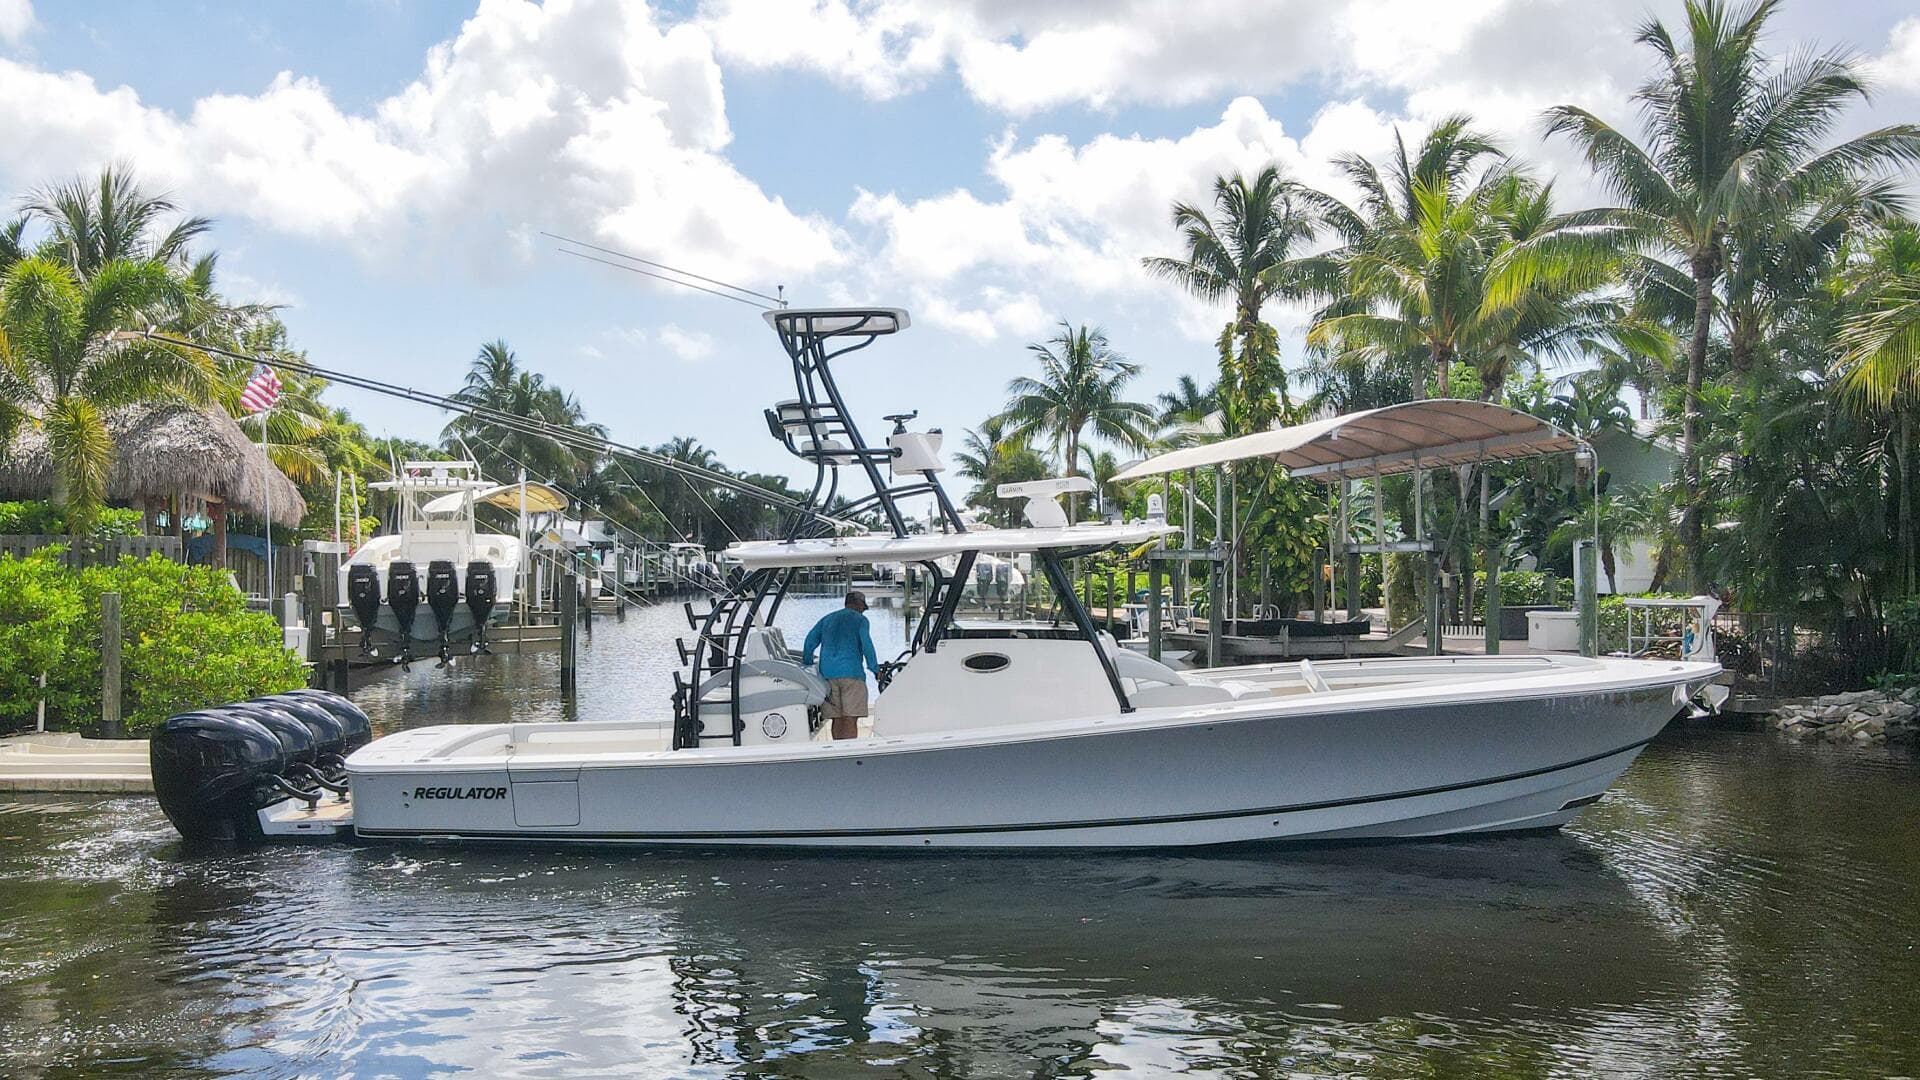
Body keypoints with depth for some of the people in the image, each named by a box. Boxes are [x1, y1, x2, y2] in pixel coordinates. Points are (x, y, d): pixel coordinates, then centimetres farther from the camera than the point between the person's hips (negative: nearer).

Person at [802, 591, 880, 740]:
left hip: (828, 674, 5)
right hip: (851, 672, -5)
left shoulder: (827, 619, 20)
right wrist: (875, 669, -1)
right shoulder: (860, 619, 5)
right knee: (850, 719, -8)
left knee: (837, 719, 7)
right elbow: (866, 645, -7)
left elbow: (810, 641, 14)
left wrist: (807, 665, 22)